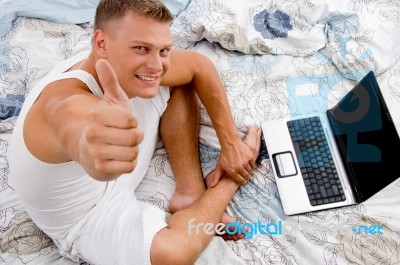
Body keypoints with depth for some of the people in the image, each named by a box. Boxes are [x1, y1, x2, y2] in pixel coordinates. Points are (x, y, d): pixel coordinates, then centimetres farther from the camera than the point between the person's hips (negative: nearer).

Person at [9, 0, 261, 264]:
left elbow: (200, 66, -7)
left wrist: (231, 141, -8)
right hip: (86, 217, -6)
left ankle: (192, 193, -4)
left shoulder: (111, 65, -18)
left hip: (117, 172, 7)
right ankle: (227, 182, -2)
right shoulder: (69, 98, -39)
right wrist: (92, 149, -86)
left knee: (181, 83, 2)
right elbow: (77, 128, -64)